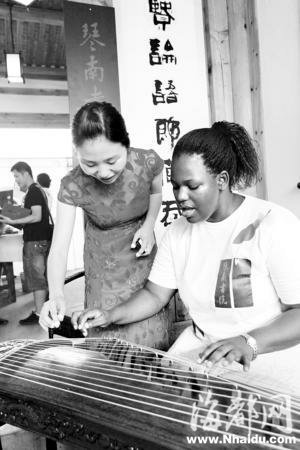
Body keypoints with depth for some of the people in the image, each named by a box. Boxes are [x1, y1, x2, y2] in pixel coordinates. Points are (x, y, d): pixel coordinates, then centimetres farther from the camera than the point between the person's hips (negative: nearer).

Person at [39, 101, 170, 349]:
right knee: (110, 337, 0)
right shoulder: (73, 186, -24)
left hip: (141, 251, 1)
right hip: (104, 262, -1)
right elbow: (59, 247, -25)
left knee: (150, 333, 3)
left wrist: (148, 226, -12)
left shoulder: (148, 162, -21)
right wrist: (56, 296, -42)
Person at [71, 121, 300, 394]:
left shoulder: (274, 225, -16)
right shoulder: (177, 233, 2)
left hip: (271, 351, -4)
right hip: (201, 347, 5)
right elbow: (155, 295, 5)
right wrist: (110, 316, -11)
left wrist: (249, 342, -33)